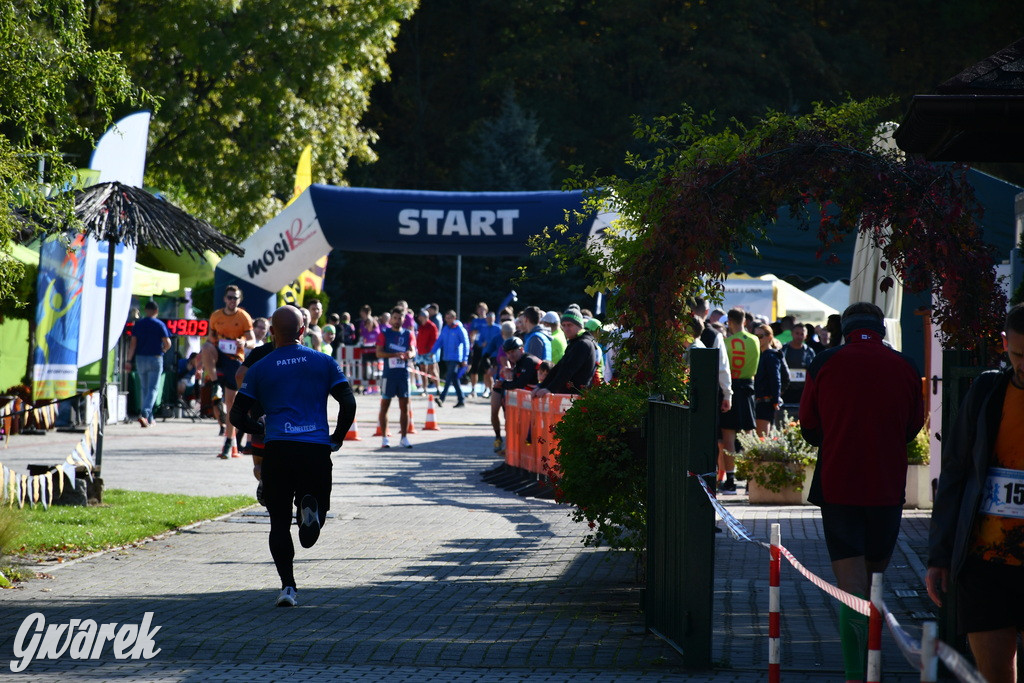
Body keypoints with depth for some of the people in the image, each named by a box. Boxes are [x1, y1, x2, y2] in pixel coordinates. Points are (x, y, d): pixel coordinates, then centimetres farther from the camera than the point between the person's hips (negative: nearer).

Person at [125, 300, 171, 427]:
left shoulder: (138, 324, 3)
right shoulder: (160, 325, -6)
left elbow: (133, 343, -1)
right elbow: (167, 343, -9)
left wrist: (129, 360, 0)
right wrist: (163, 350, 13)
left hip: (140, 359, 3)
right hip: (155, 359, -3)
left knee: (144, 388, 15)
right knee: (152, 389, -3)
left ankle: (149, 418, 19)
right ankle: (144, 414, -22)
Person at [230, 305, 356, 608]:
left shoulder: (259, 369, 10)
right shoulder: (325, 363, 10)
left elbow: (237, 415, 9)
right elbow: (348, 404, 3)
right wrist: (337, 438, 16)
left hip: (277, 449, 0)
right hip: (317, 449, 1)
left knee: (280, 522, 8)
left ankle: (287, 586, -5)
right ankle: (311, 507, -23)